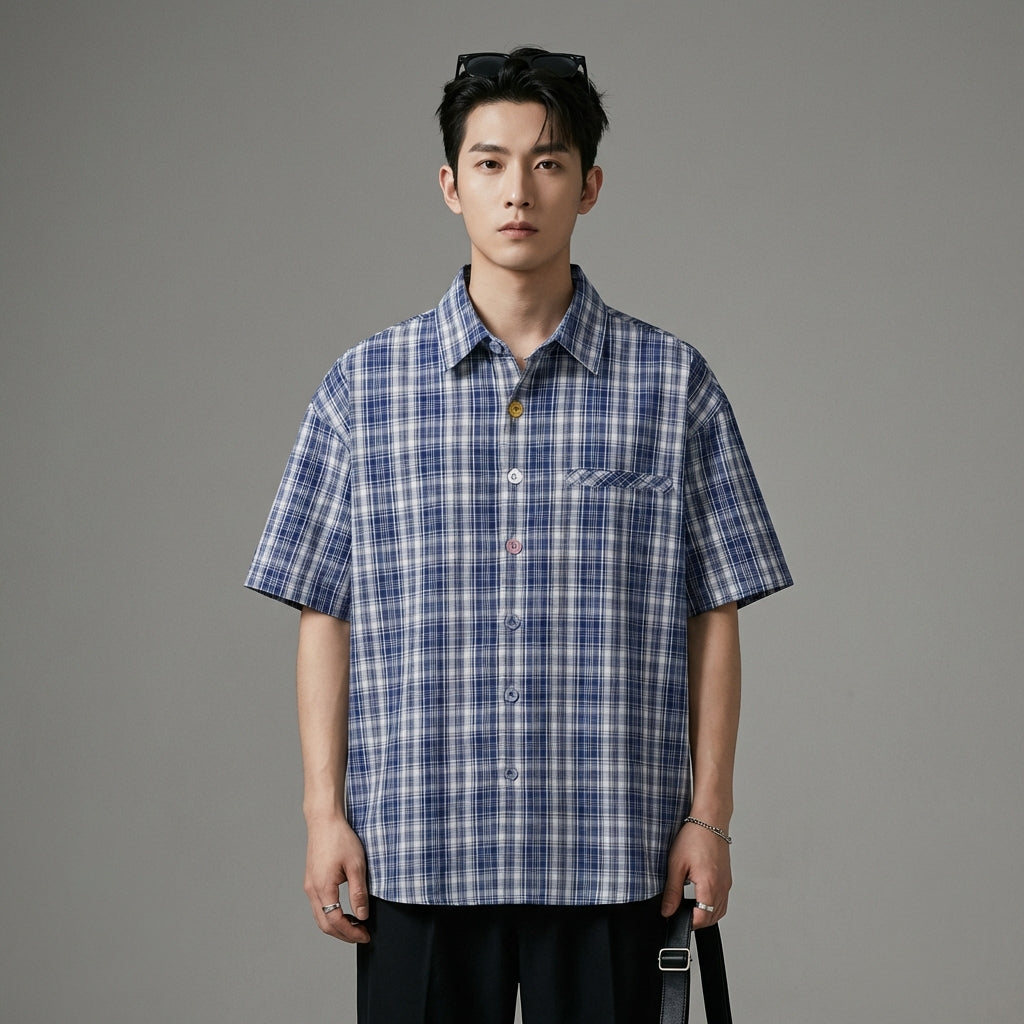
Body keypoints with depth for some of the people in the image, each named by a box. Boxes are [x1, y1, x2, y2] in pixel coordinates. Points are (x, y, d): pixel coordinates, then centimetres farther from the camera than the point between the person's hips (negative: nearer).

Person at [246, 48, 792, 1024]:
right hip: (415, 849, 1)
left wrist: (707, 814, 0)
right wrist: (325, 811, 0)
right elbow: (324, 613, 6)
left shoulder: (672, 382, 4)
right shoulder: (365, 385, 5)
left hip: (611, 855, 0)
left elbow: (713, 614, 5)